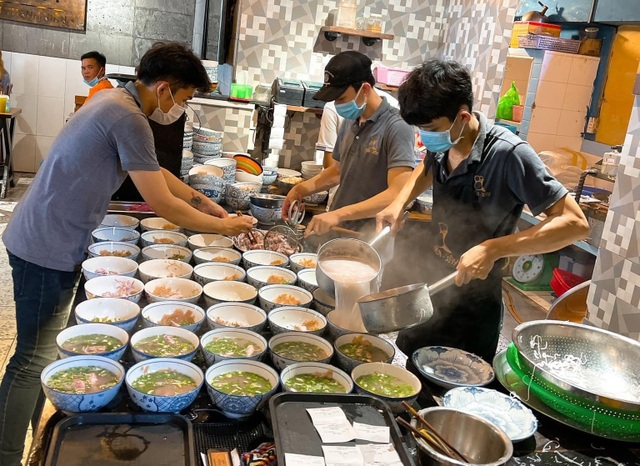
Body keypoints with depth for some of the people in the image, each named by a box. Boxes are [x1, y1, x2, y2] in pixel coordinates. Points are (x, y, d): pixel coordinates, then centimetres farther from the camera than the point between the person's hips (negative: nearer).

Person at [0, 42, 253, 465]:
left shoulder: (117, 102, 10)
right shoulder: (129, 119, -22)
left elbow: (155, 172, 19)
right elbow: (162, 204, -20)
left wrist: (204, 202, 17)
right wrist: (223, 226, -8)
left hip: (53, 243, 10)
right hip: (47, 251, -10)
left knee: (43, 352, 19)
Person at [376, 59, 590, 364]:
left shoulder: (508, 155, -25)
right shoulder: (441, 142, -5)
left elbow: (575, 223, -24)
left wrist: (493, 249, -34)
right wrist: (399, 203, 1)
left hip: (473, 300, -6)